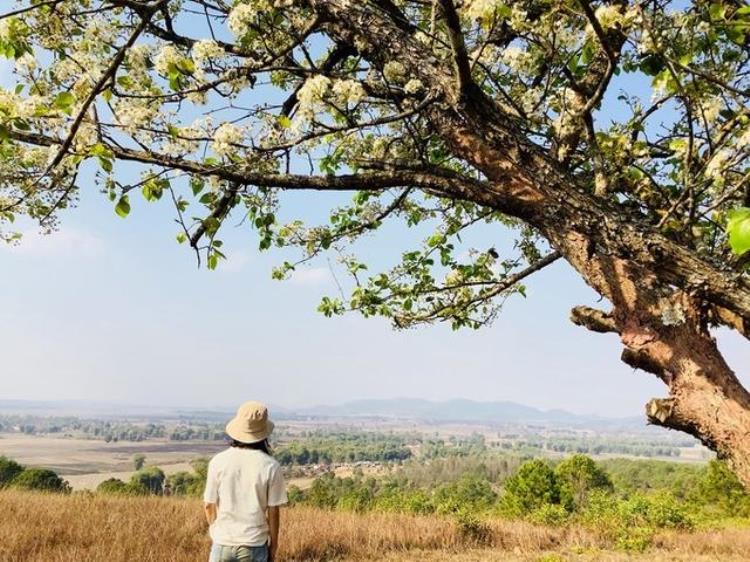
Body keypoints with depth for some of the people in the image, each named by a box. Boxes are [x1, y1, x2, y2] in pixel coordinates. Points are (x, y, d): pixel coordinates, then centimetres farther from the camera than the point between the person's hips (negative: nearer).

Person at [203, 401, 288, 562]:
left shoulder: (218, 461, -8)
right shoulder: (270, 466, -12)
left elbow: (209, 505, 1)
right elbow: (273, 511, -6)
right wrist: (273, 544, 8)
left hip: (222, 543, 2)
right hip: (254, 544, -1)